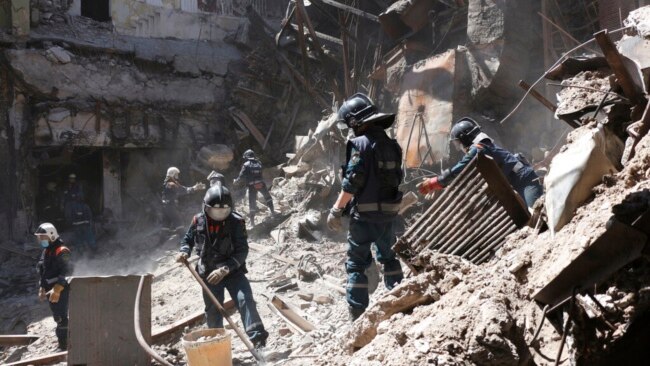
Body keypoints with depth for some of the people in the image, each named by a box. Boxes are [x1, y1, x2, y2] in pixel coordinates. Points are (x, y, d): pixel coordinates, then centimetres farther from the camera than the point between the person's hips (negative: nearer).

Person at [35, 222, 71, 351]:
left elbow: (65, 274, -21)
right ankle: (63, 342, 26)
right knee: (57, 317, 16)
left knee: (61, 317, -10)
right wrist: (42, 290, 19)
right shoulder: (46, 252, 15)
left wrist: (56, 290, -26)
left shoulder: (61, 252, -15)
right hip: (51, 291, 9)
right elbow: (43, 273, 23)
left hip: (61, 291, -9)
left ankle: (64, 345, -8)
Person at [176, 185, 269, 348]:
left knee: (245, 299, -22)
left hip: (233, 271, -3)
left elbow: (242, 251, -18)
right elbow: (188, 238, 14)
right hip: (209, 274, 3)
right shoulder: (199, 221, -5)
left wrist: (224, 270, -29)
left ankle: (257, 337, -27)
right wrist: (184, 252, -8)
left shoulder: (236, 222, -14)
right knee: (212, 311, 7)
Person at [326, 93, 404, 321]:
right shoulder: (391, 144, 9)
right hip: (389, 212, 7)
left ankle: (358, 315, -3)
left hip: (365, 214, -7)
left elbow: (352, 183, -18)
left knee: (357, 263, 0)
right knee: (389, 257, 23)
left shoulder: (361, 143, -14)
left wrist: (336, 210, -13)